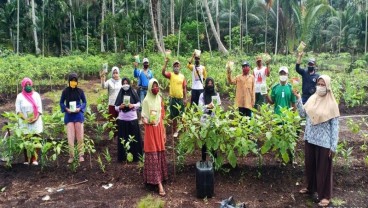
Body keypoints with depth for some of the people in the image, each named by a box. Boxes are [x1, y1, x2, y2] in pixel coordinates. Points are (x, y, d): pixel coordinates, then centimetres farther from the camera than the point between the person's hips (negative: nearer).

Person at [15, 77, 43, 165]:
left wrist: (36, 118, -11)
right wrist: (25, 119, -13)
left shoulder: (36, 95, 6)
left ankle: (34, 159, 0)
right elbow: (18, 110, -1)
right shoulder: (20, 96, 3)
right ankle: (26, 159, 0)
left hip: (36, 122, 1)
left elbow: (40, 108, 3)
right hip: (24, 122, -1)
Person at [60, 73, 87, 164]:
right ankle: (71, 156, 12)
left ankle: (81, 155, 17)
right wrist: (66, 109, -12)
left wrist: (80, 108, -12)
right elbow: (61, 102, 5)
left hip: (78, 115, 0)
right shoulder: (65, 91, -3)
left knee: (80, 136, 7)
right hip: (69, 115, 0)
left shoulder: (80, 91, -2)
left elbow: (84, 102, 6)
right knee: (70, 136, 1)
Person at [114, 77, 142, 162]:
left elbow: (139, 104, 3)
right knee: (123, 138, 5)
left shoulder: (133, 93, 1)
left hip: (133, 118, -1)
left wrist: (133, 105, -15)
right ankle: (123, 157, 12)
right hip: (122, 119, 1)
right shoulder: (120, 94, 4)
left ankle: (135, 156, 14)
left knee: (134, 138, 4)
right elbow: (116, 107, 6)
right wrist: (120, 107, -15)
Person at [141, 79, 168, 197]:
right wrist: (147, 121, -30)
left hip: (159, 129, 5)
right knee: (153, 155, -3)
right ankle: (158, 182, -2)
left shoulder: (160, 99, 7)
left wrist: (163, 132, 13)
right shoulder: (146, 101, -9)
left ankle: (160, 177, 26)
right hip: (151, 130, -5)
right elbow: (143, 117, -8)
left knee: (160, 153, 11)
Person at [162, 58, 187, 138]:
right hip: (173, 98, -1)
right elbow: (163, 72, -22)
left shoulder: (182, 76, 3)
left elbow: (184, 88, 5)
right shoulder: (171, 75, -2)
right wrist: (166, 62, -29)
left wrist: (185, 98, 3)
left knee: (181, 115, 9)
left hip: (180, 98, 1)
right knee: (173, 116, 7)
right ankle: (175, 131, 19)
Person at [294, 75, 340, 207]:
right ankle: (311, 188, 37)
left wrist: (333, 146, -12)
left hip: (324, 142, -5)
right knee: (310, 166, 18)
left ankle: (325, 196, 20)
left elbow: (335, 126, -10)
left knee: (323, 169, 5)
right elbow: (303, 114, 5)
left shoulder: (331, 104, -12)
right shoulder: (312, 99, 3)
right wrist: (298, 99, -5)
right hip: (310, 139, 5)